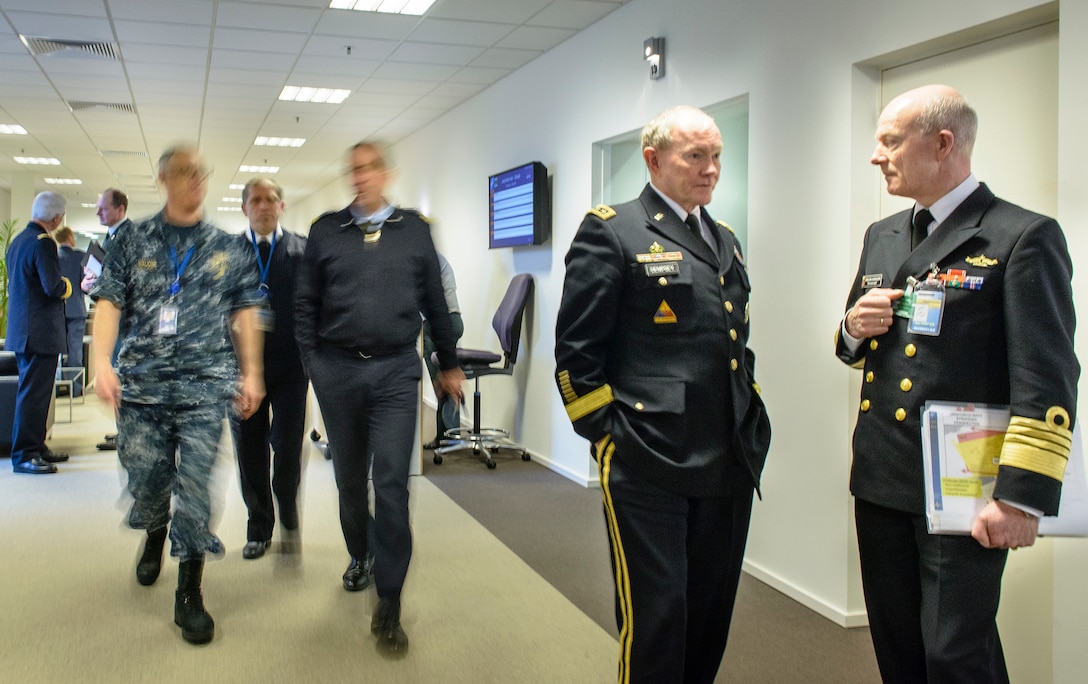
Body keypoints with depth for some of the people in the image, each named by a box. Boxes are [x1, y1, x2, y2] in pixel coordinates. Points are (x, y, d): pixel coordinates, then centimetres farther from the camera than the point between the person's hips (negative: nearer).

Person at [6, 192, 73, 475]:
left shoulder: (18, 240, 13)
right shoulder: (43, 243, -18)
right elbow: (54, 286, -25)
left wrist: (59, 285, 17)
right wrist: (67, 285, -4)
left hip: (22, 329, 10)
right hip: (40, 331, -10)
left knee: (35, 391, 17)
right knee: (34, 393, -5)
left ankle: (35, 447, 25)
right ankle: (23, 456, 0)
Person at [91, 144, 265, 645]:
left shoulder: (227, 248, 8)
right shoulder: (133, 242, 7)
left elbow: (244, 314, 9)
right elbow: (109, 303, 1)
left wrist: (251, 374, 3)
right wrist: (102, 363, -11)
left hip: (204, 384, -1)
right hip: (141, 383, 1)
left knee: (195, 484, -5)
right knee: (145, 478, 8)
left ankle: (189, 594, 5)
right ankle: (154, 537, 43)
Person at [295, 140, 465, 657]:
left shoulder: (414, 229, 5)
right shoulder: (326, 230, 6)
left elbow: (435, 302, 9)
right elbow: (305, 302, 7)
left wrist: (448, 363, 13)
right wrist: (311, 361, 0)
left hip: (396, 370, -1)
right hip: (338, 369, 2)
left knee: (392, 483, -7)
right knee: (349, 477, 15)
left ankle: (388, 607, 0)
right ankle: (358, 556, 42)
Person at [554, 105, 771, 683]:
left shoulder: (726, 241, 17)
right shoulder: (611, 231, -5)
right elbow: (576, 352, -8)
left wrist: (752, 428, 15)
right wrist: (607, 438, -9)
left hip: (730, 464, 7)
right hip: (649, 465, -7)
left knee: (712, 613, 16)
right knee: (655, 618, 2)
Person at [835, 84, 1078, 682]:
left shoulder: (1023, 238, -10)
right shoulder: (882, 236, 13)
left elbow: (1046, 381, -15)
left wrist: (1021, 498, -20)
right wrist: (853, 329, -1)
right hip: (880, 478, 7)